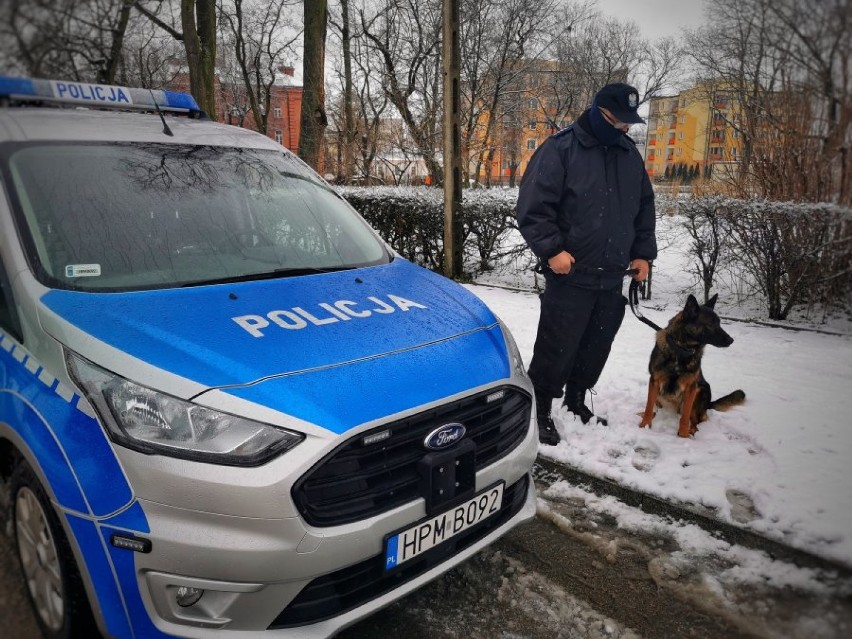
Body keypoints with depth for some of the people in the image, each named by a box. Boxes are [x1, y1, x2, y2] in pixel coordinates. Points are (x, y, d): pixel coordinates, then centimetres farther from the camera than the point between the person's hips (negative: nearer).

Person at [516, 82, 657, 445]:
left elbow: (644, 208, 21)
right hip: (570, 276, -6)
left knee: (595, 348, 14)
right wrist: (552, 249, -19)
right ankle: (540, 412, 14)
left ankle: (576, 403, 32)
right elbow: (533, 206, -12)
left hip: (612, 279, 7)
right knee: (556, 349, -2)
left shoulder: (629, 154, 14)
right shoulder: (561, 148, -7)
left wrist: (642, 253, 11)